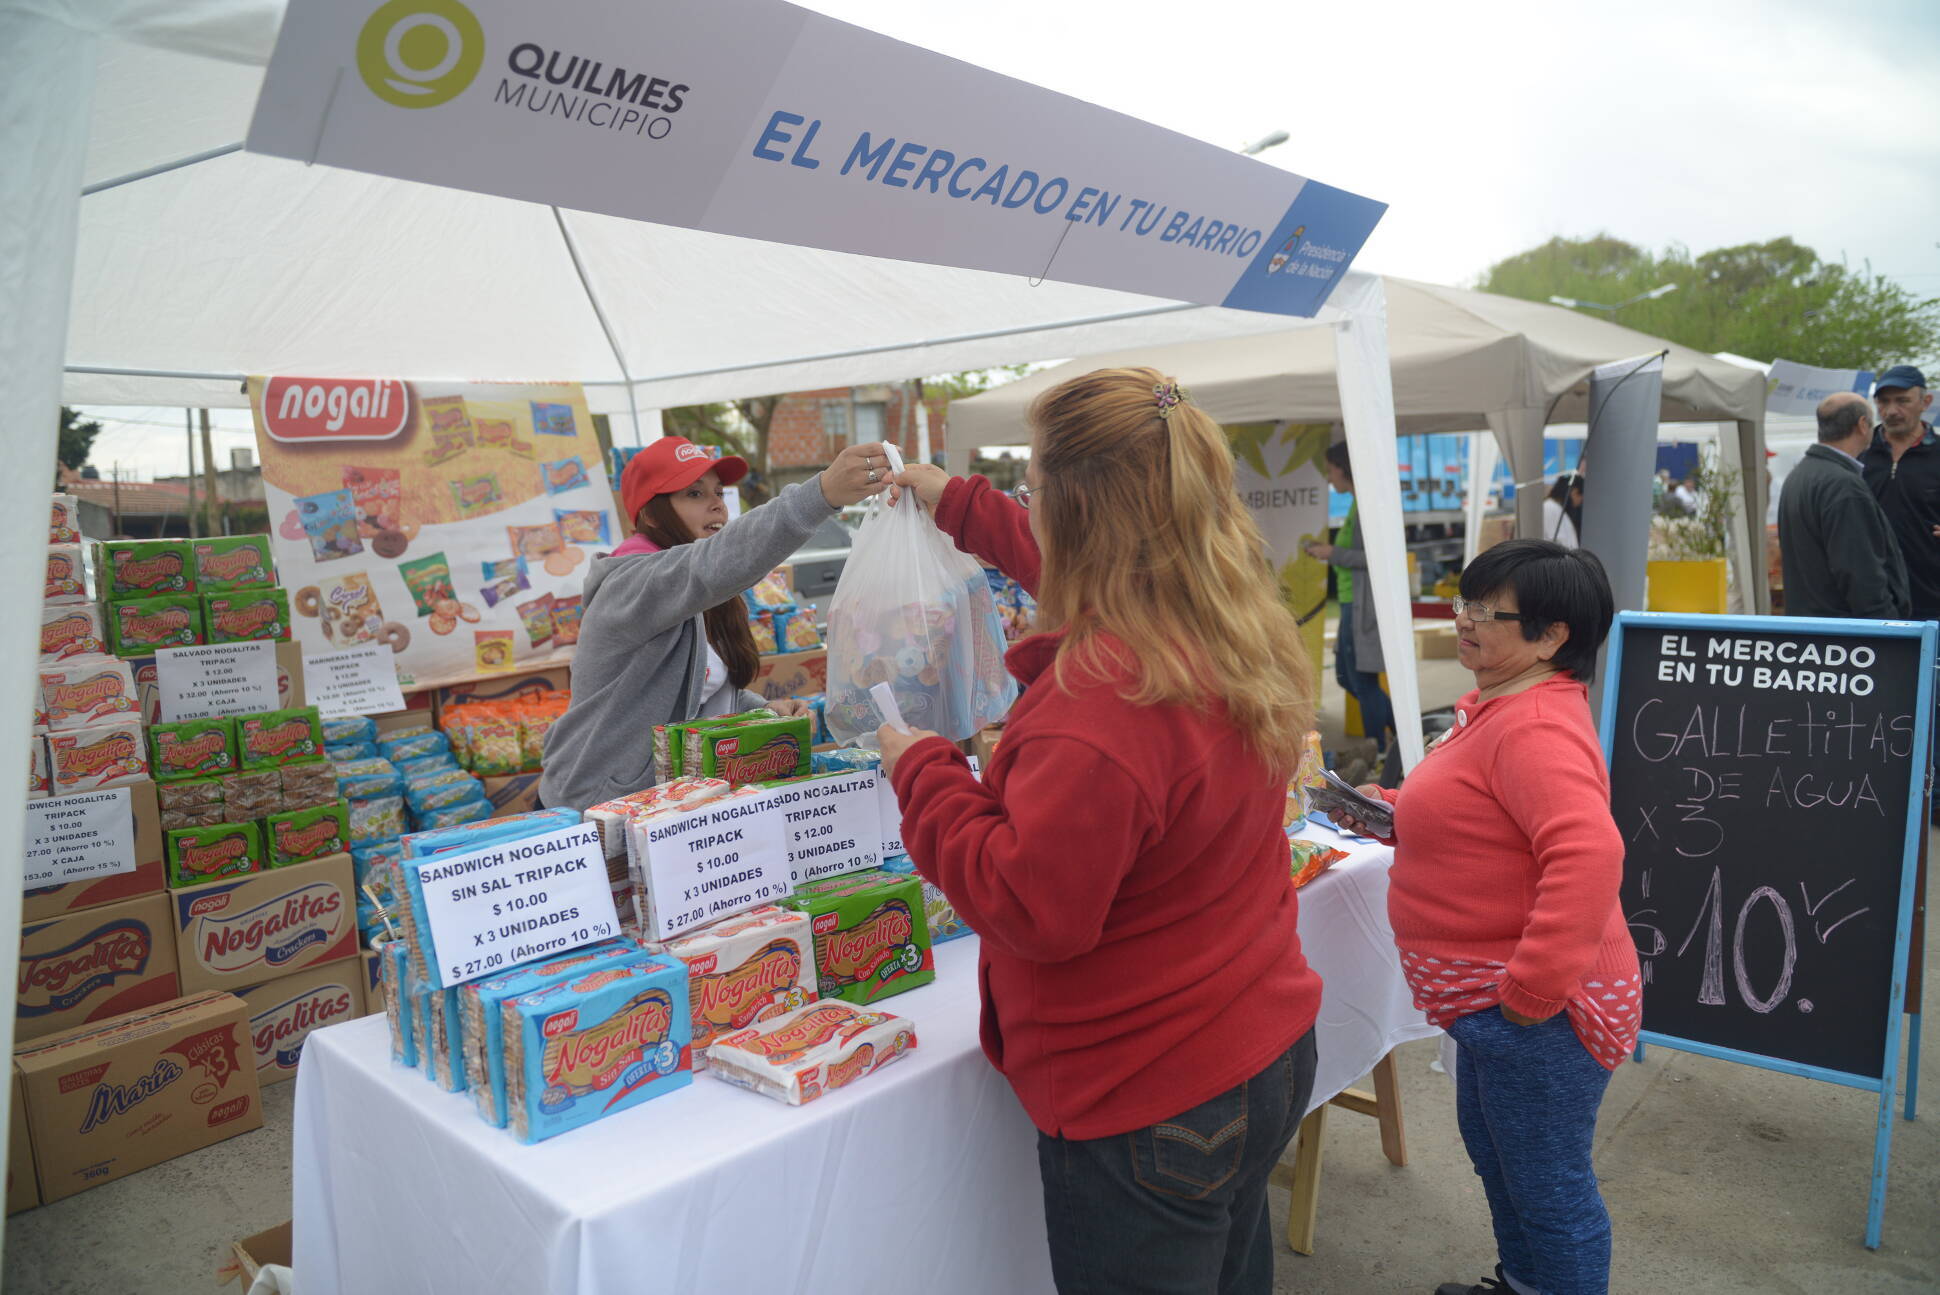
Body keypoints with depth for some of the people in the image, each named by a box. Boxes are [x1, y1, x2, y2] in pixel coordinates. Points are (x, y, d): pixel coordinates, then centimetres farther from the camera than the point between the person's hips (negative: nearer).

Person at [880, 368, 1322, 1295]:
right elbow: (1095, 569, 17)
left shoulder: (1101, 697, -32)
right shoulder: (1236, 629, -2)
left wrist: (921, 771, -15)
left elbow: (1035, 909, -27)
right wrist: (959, 504, 26)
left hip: (1148, 1105, -9)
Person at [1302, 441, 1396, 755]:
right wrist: (1327, 550, 11)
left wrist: (1333, 553, -14)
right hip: (1353, 602, 10)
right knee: (1347, 677, 16)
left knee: (1364, 682, -2)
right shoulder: (1359, 503, 15)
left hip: (1363, 604, -10)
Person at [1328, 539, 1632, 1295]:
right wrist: (1392, 812, 5)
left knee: (1547, 1184, 8)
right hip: (1494, 1000, 11)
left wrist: (1532, 994, -32)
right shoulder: (1502, 707, 8)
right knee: (1493, 1149, 28)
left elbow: (1589, 857, -39)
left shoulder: (1535, 729, -26)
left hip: (1537, 1011, -11)